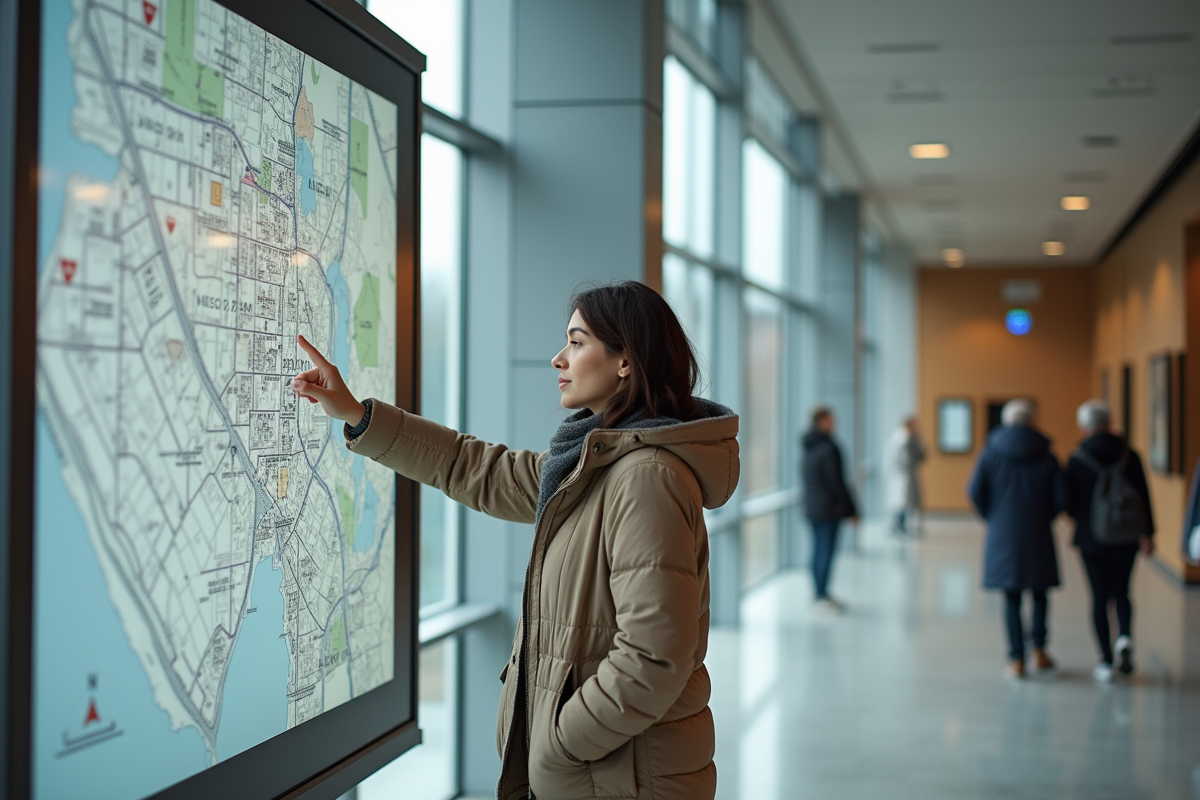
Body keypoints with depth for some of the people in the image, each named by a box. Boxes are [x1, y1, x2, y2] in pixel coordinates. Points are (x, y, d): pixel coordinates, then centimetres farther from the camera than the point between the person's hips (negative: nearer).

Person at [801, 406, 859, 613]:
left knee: (819, 549, 15)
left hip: (812, 508, 9)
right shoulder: (828, 448, -18)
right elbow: (837, 482, -17)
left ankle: (818, 592, 23)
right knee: (827, 551, -4)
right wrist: (851, 510, -9)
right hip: (829, 508, -9)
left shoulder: (807, 447, 9)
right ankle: (822, 596, -3)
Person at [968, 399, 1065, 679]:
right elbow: (1060, 498, -5)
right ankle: (1039, 650, 9)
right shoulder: (1046, 456, -1)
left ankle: (1017, 660, 2)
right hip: (1038, 537, 0)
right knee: (1040, 594, 17)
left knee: (1012, 599, 5)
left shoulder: (991, 454, -1)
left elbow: (976, 492, -7)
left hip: (1003, 535, 0)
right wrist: (1043, 518, 12)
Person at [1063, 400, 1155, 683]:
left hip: (1092, 540, -1)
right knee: (1121, 593, 17)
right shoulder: (1129, 456, -3)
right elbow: (1144, 497, -2)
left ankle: (1106, 663, 7)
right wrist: (1147, 534, 4)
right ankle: (1125, 637, -9)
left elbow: (1069, 503, -5)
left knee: (1100, 598, 6)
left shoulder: (1076, 460, -8)